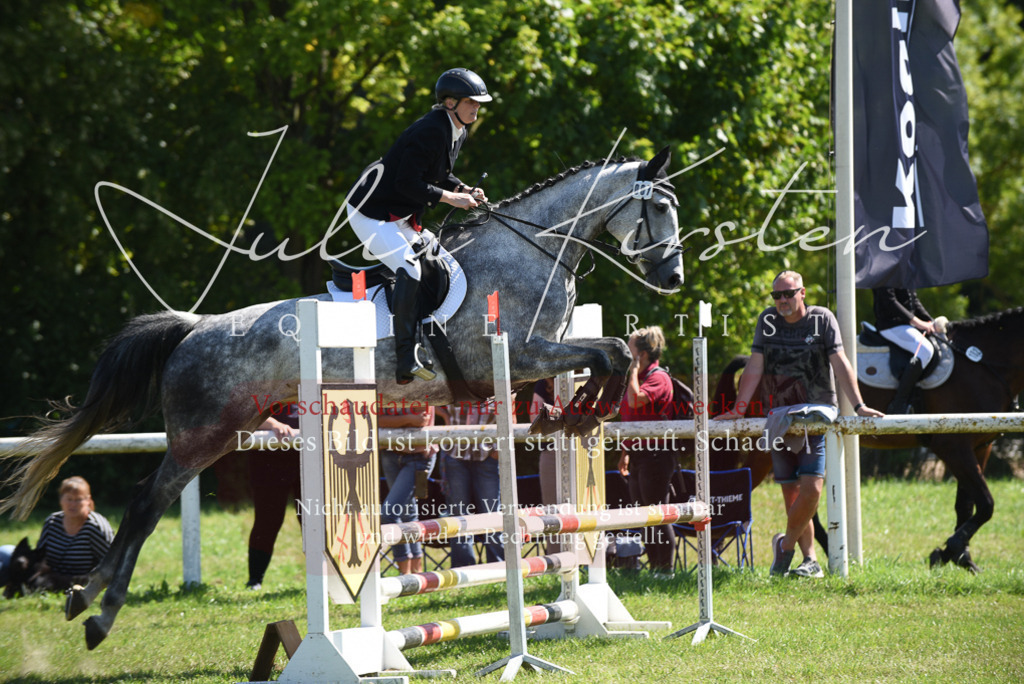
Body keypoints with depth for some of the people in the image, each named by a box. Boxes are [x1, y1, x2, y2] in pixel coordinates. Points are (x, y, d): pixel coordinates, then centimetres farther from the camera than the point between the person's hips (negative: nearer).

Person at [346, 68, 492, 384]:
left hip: (400, 216, 11)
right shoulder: (429, 132, -25)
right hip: (370, 213, -11)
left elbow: (438, 175, 19)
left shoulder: (456, 133, 6)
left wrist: (465, 190, 1)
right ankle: (406, 361, -28)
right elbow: (408, 183, -28)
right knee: (409, 271, -23)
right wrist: (450, 198, -24)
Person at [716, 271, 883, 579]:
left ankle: (786, 544, 4)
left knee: (811, 488, -15)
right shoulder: (767, 321, 7)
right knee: (791, 493, 1)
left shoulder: (822, 319, -1)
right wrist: (738, 409, 0)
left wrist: (858, 406, -12)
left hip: (816, 414, -3)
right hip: (780, 419, 3)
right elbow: (755, 367, 6)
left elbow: (840, 364, -5)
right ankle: (810, 560, 7)